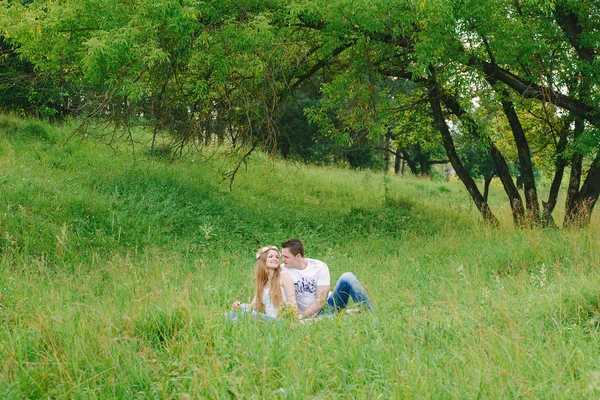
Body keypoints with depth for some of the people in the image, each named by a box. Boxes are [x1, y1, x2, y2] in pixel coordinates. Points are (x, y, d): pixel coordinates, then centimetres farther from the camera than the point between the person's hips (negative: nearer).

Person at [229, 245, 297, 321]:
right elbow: (254, 305, 13)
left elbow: (292, 303, -4)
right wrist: (240, 305, -9)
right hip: (268, 318, 5)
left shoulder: (284, 277, 3)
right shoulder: (261, 282, 19)